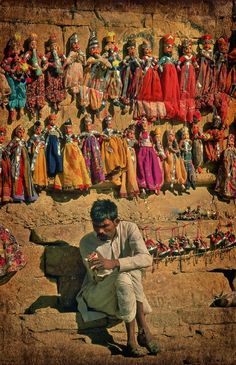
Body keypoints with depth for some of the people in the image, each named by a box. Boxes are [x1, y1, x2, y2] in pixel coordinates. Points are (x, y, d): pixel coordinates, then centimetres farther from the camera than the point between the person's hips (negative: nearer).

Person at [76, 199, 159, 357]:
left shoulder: (129, 229, -11)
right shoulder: (87, 242, -12)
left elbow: (147, 259, -27)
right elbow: (98, 279, -13)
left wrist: (114, 263, -40)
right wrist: (97, 268, -37)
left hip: (124, 291, 3)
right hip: (97, 294, -2)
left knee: (133, 271, -31)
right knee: (123, 278, -33)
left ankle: (132, 339, -30)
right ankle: (144, 331, -28)